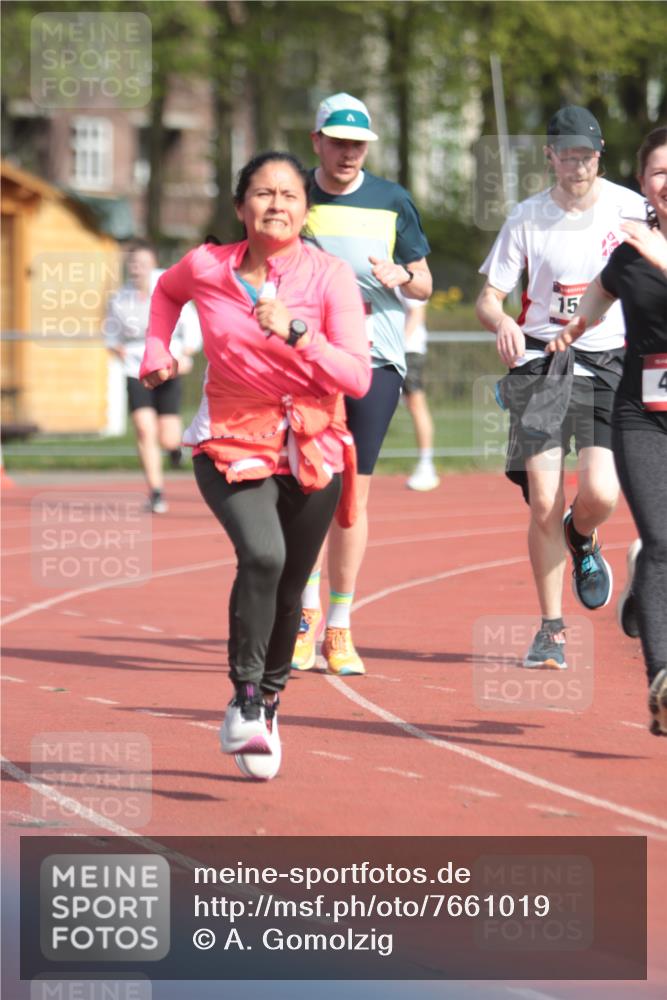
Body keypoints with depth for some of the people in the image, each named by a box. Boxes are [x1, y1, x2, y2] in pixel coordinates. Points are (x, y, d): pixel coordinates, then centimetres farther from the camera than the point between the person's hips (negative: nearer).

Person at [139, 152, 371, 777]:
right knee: (262, 555, -27)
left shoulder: (329, 277, -9)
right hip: (232, 444, -1)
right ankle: (244, 699, -16)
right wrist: (156, 350, 8)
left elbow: (357, 378, -16)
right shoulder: (206, 268, -4)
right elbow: (168, 291, 22)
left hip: (312, 451, 1)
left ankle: (269, 702, 33)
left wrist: (295, 332, -27)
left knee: (288, 588, 9)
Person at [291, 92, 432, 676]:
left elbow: (425, 285, 10)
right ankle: (307, 614, 0)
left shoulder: (392, 201, 7)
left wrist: (401, 276, -11)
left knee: (355, 492, 0)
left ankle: (339, 628, 6)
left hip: (375, 358, 0)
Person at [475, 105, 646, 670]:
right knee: (543, 502, -8)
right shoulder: (528, 218, 2)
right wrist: (503, 323, -18)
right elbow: (489, 296, 3)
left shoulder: (630, 210, 0)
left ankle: (582, 539, 23)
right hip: (540, 363, 0)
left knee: (600, 494, -16)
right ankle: (551, 630, 7)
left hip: (608, 364, 0)